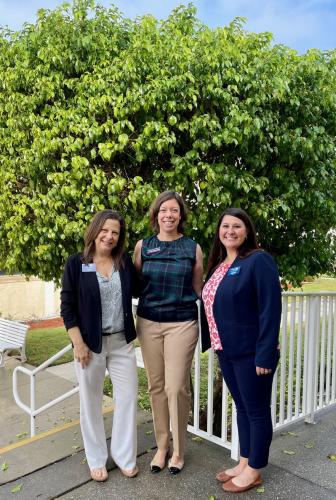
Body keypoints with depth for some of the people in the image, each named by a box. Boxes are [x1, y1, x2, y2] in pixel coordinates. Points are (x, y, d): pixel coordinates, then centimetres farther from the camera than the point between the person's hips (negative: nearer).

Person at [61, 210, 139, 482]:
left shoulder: (125, 262, 1)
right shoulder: (76, 263, -7)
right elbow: (67, 306, -7)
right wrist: (78, 343, -11)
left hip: (122, 342, 3)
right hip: (90, 343, -2)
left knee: (128, 397, 8)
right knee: (91, 401, 11)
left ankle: (125, 456, 28)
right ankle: (97, 459, 31)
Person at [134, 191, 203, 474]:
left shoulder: (193, 248, 2)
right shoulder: (143, 246, 5)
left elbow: (198, 288, 9)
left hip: (182, 324, -2)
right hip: (148, 323, 2)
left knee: (177, 388, -1)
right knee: (156, 386, 9)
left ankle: (178, 451, 21)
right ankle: (161, 446, 28)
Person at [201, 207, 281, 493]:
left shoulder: (258, 260, -13)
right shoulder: (219, 265, 10)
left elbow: (270, 309, -18)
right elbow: (209, 306, 15)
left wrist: (265, 355, -21)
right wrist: (208, 342, 11)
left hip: (251, 352, -7)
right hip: (226, 352, 8)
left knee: (257, 411, 8)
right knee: (242, 408, 19)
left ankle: (254, 471, 24)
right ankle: (244, 463, 34)